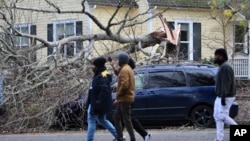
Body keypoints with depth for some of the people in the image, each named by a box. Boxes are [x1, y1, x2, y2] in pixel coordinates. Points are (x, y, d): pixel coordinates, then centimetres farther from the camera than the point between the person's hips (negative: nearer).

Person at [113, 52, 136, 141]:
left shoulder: (124, 70, -15)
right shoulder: (128, 69, 18)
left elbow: (124, 85, -23)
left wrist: (118, 96, -16)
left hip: (125, 99, -10)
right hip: (123, 99, 10)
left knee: (126, 120, -8)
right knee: (116, 117, 14)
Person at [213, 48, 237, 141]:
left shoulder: (225, 67, -17)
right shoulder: (222, 67, 17)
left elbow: (226, 83, -23)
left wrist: (223, 97, -27)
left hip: (226, 97, -10)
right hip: (220, 97, 10)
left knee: (222, 116, -10)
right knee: (217, 116, 7)